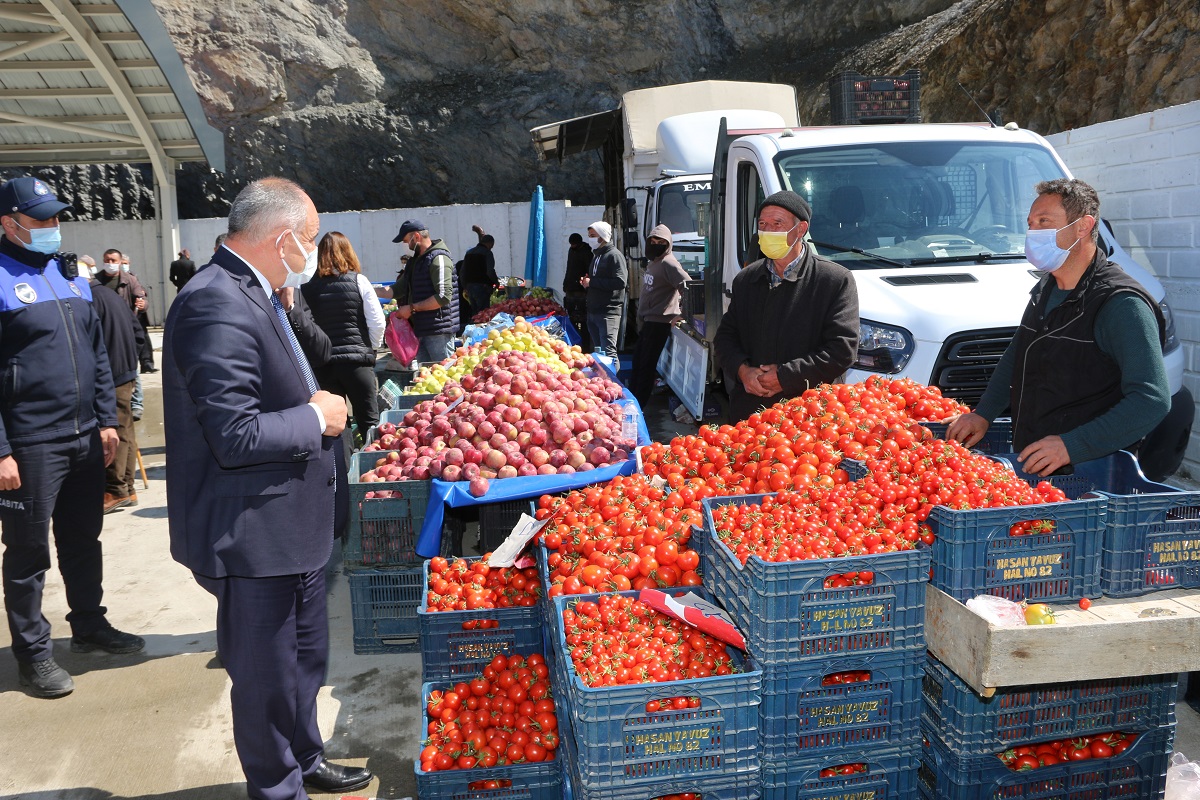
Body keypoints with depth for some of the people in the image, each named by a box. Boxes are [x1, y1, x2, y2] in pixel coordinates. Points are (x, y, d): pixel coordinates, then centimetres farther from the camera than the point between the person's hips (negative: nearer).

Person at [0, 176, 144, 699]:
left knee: (83, 540, 18)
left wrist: (107, 420, 11)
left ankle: (89, 625, 33)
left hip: (85, 439, 6)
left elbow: (97, 353, 16)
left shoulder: (69, 275, 12)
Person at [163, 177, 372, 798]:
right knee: (267, 677, 10)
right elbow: (236, 437, -30)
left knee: (305, 660, 26)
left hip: (292, 525, 11)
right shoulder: (218, 306, -25)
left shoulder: (253, 296, 9)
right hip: (254, 537, -11)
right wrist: (317, 418, -17)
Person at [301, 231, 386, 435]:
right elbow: (377, 323, -4)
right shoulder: (358, 281, -3)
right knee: (368, 420, 7)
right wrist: (369, 349, 11)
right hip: (356, 359, -2)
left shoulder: (307, 286, 1)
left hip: (321, 363, 2)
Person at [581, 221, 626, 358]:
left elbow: (620, 282, -22)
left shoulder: (614, 255, -9)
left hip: (608, 313, -9)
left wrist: (592, 282, -17)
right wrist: (585, 282, 6)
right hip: (593, 311, 9)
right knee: (596, 350, 13)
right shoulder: (596, 255, 18)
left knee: (608, 352, -12)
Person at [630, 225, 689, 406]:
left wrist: (681, 314, -21)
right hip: (647, 321, 10)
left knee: (646, 365, -5)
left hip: (659, 322, -10)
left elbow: (687, 287, -24)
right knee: (637, 362, 17)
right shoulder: (652, 263, 16)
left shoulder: (668, 263, -14)